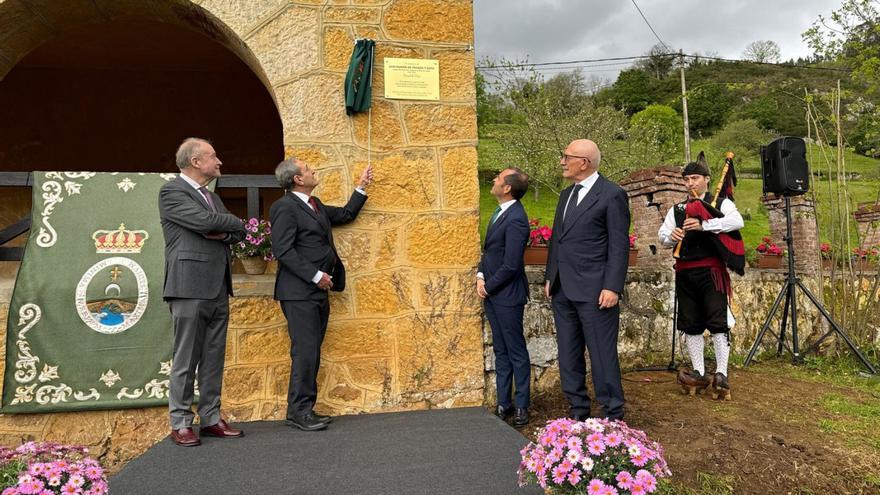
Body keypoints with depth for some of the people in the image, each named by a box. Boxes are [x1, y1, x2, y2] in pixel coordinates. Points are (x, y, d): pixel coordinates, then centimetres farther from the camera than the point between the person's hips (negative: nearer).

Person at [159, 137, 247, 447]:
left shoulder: (213, 197, 20)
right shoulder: (172, 192, -4)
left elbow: (239, 233, 15)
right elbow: (205, 220, -19)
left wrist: (224, 234, -7)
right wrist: (233, 223, -1)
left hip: (218, 290, 8)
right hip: (190, 288, -7)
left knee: (214, 359, 10)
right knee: (186, 360, 0)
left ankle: (211, 418, 19)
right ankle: (180, 423, 10)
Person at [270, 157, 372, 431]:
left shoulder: (315, 205, 18)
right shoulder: (285, 207, -10)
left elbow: (346, 215, 31)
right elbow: (283, 251, -17)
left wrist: (362, 187, 26)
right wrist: (316, 276, -16)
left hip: (318, 291, 9)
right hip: (299, 292, -9)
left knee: (312, 352, 10)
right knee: (305, 351, -8)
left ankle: (302, 409, 17)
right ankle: (300, 410, 3)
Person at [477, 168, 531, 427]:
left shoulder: (515, 220, -21)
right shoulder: (501, 212, 8)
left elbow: (510, 265, -22)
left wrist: (488, 287, -10)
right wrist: (480, 276, 1)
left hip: (507, 295, -9)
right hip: (491, 294, 9)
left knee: (516, 352, 5)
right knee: (501, 351, 16)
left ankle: (521, 406, 18)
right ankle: (503, 403, 26)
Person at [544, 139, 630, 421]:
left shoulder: (612, 195, -7)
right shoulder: (566, 194, 16)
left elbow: (619, 246, -10)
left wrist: (612, 287, -16)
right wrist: (549, 277, 14)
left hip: (594, 291, -8)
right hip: (562, 290, 8)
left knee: (602, 355, 1)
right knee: (568, 356, 14)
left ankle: (613, 416, 16)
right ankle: (578, 412, 27)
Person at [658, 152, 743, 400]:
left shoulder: (721, 203, 5)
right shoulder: (677, 209, 17)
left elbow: (737, 221, -14)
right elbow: (662, 235, 9)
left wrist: (703, 225, -24)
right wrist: (671, 236, -14)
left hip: (711, 270, -4)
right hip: (684, 272, 5)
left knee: (718, 322, -8)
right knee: (690, 324, 7)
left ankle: (721, 375, -4)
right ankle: (699, 374, 14)